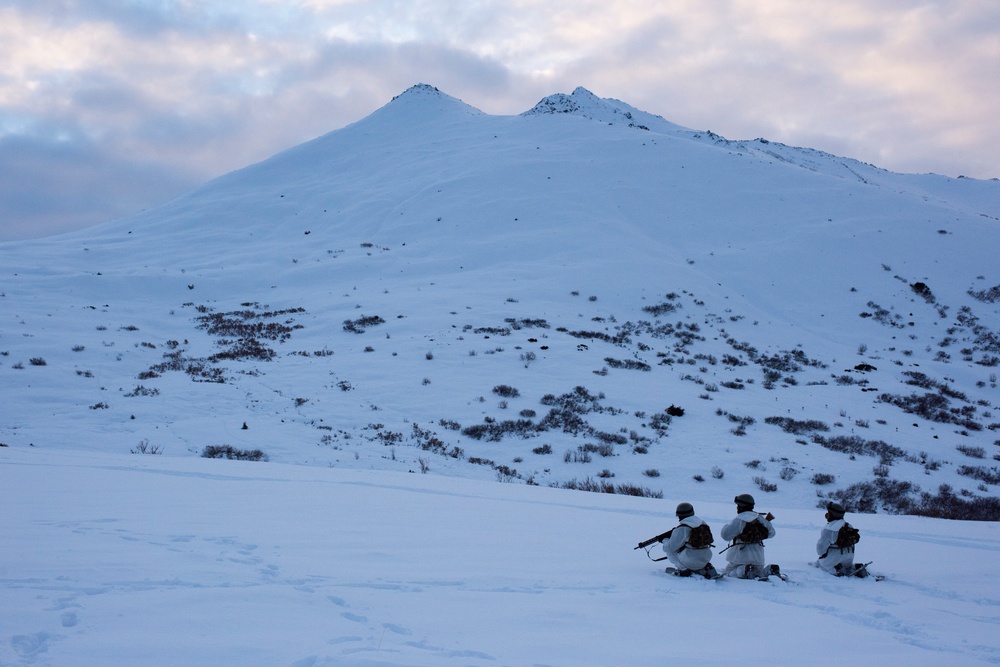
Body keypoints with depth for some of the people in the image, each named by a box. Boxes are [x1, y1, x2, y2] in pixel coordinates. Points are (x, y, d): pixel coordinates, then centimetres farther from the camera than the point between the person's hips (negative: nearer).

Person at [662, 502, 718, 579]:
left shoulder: (681, 529, -12)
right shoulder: (703, 524, 7)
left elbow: (671, 547, -8)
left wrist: (665, 540, 15)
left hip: (691, 562, -6)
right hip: (706, 560, 6)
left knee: (668, 549, 11)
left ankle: (683, 569, 2)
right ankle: (706, 568, 14)